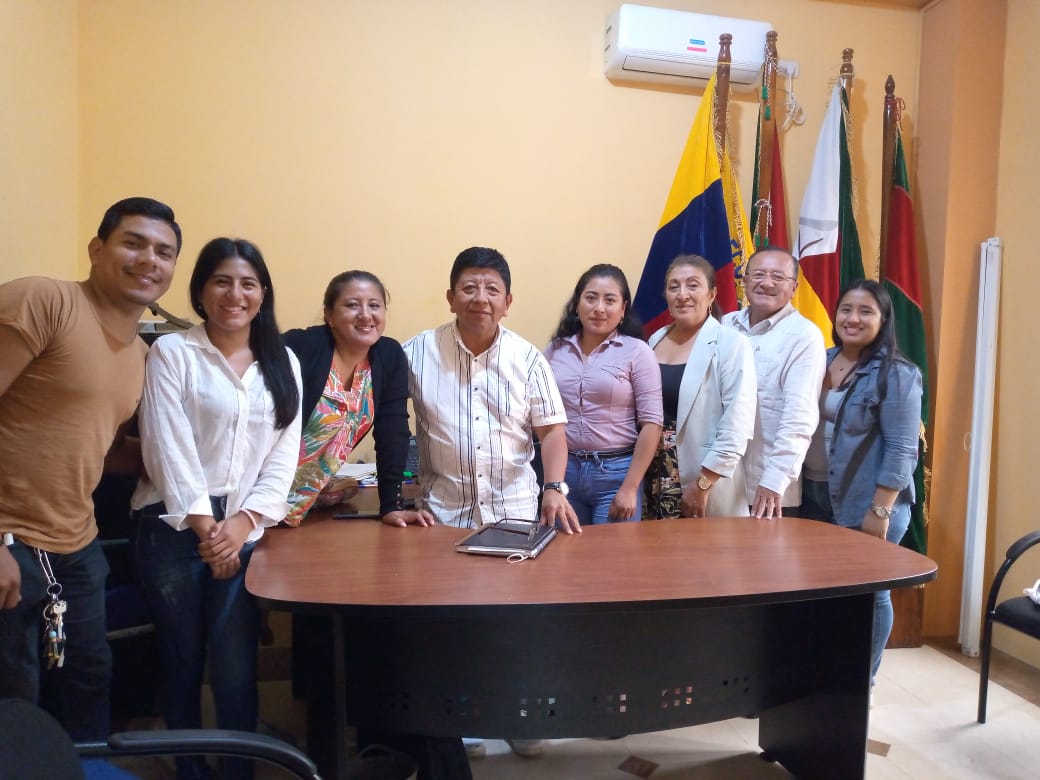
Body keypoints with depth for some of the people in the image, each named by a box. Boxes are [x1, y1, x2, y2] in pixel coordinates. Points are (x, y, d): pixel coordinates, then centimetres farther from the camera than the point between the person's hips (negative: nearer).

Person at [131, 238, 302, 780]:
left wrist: (242, 522, -9)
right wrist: (203, 524, -12)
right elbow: (167, 446, -9)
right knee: (182, 660, 10)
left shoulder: (283, 363, 8)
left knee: (235, 668, 1)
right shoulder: (171, 352, -1)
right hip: (173, 527, -2)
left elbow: (284, 457, 3)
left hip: (245, 531, 2)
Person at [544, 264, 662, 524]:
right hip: (563, 471, 3)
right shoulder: (555, 350, 4)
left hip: (615, 472, -3)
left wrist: (630, 488, -11)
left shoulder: (636, 352, -5)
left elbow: (651, 423, -8)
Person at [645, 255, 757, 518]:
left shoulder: (731, 344, -10)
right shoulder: (656, 340, 7)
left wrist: (703, 484, -16)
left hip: (707, 485, -5)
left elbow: (737, 426, -15)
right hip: (656, 478, 5)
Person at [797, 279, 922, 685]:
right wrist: (799, 487, 9)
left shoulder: (897, 375, -10)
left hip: (866, 503, -5)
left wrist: (880, 511, -18)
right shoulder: (821, 361, 7)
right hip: (816, 496, 5)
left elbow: (901, 450, -14)